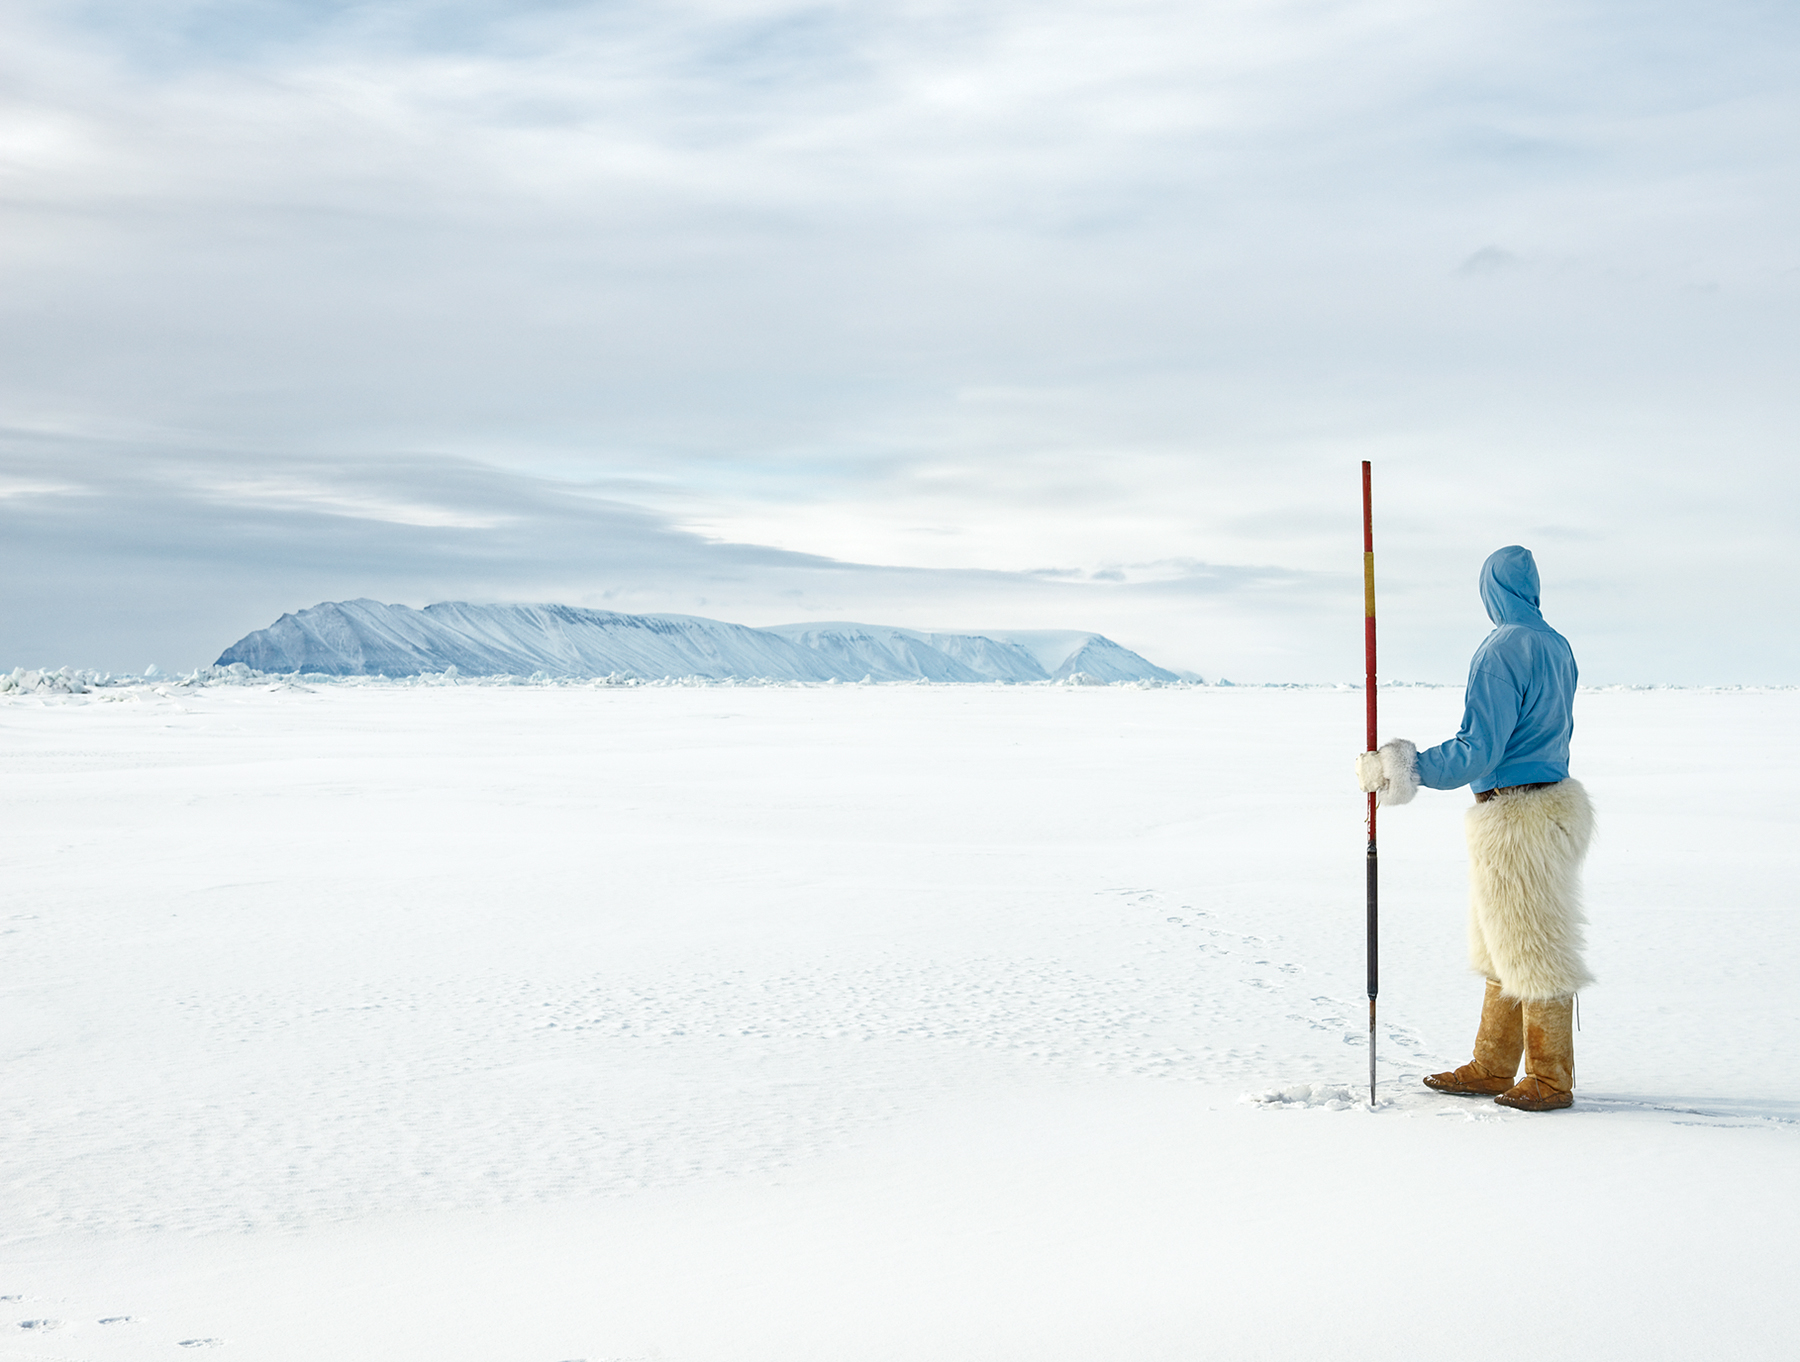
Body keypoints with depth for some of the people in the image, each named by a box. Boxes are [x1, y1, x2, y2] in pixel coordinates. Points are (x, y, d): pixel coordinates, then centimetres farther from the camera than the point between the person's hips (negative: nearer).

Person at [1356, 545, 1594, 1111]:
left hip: (1515, 819, -9)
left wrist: (1399, 770, -18)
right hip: (1554, 797, 9)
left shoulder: (1500, 652, -18)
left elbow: (1477, 751, -23)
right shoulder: (1557, 646, 9)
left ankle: (1551, 1080, 10)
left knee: (1531, 949, 1)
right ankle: (1490, 1068, 22)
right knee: (1504, 951, 15)